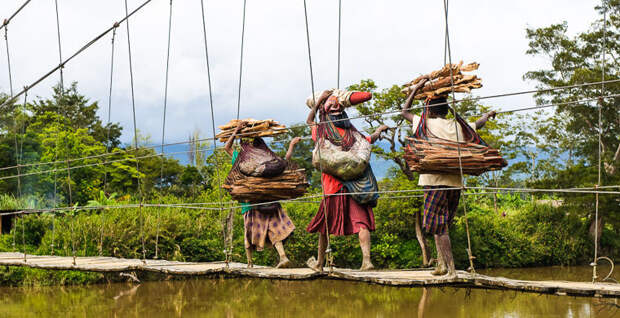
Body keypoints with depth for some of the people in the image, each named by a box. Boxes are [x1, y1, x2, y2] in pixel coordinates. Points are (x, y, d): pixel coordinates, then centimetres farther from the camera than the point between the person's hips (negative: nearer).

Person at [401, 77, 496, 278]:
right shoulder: (458, 126, 12)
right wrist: (488, 115, 55)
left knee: (438, 227, -5)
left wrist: (417, 87, 20)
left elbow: (405, 111, 13)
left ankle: (451, 270, -12)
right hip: (455, 182, 5)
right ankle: (442, 264, 15)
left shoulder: (427, 124, -1)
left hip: (435, 182, -5)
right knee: (441, 225, 18)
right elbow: (478, 124, 33)